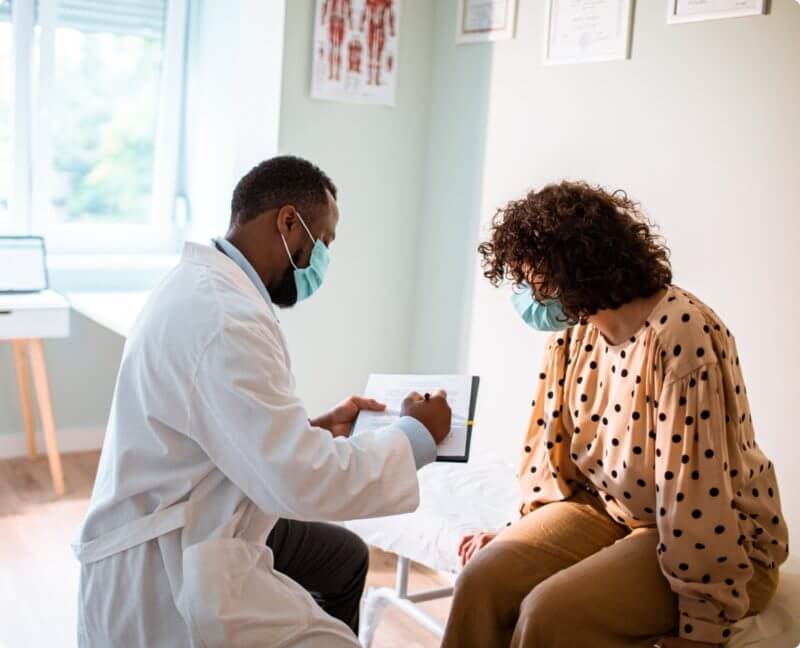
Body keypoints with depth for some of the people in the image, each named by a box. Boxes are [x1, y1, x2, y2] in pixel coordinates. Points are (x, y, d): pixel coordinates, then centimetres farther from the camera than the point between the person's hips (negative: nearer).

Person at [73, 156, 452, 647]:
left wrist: (316, 428, 9)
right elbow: (304, 483, -28)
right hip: (163, 576, -11)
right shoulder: (226, 316, -27)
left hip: (189, 532, 11)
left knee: (344, 557, 23)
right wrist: (416, 435, -14)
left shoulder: (208, 285, 6)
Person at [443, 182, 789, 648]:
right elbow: (552, 445, 8)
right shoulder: (572, 330, 0)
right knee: (485, 578, -15)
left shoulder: (680, 333, -26)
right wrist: (531, 534, 2)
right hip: (606, 509, 7)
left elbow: (697, 493, -26)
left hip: (718, 542, -6)